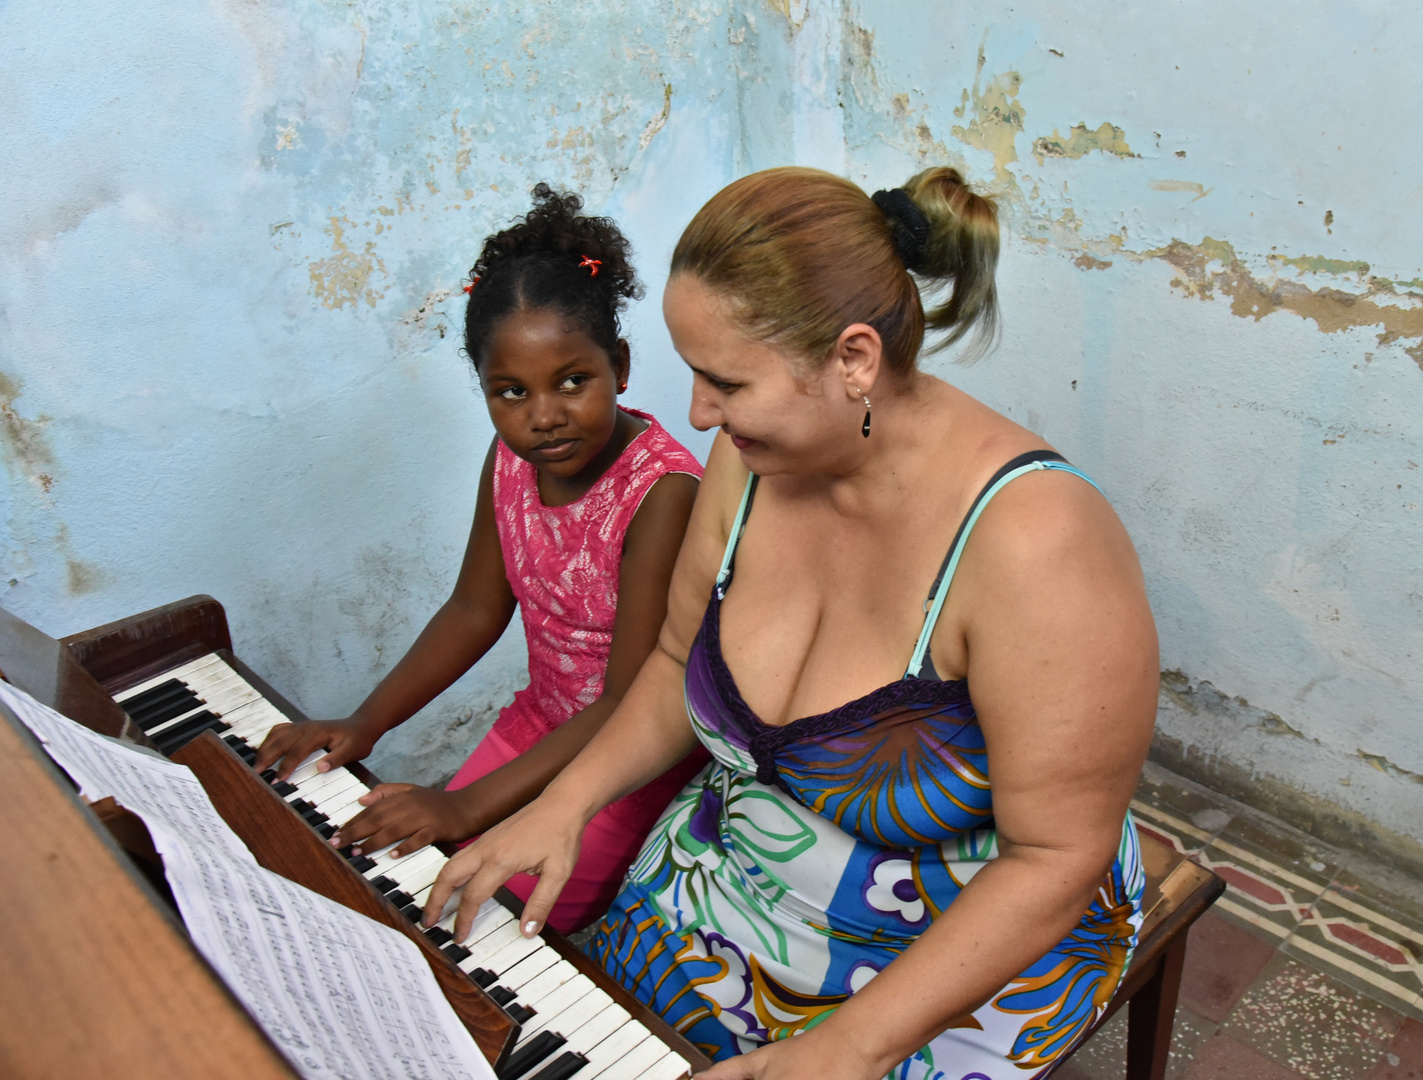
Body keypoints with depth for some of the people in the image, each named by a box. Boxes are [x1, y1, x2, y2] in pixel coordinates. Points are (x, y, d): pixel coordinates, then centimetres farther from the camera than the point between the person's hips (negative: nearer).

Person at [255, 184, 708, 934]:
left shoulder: (662, 491, -28)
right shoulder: (510, 461, -6)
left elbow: (632, 702, -27)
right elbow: (476, 608, 7)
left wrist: (469, 806, -28)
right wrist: (364, 723, -1)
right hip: (541, 721, 7)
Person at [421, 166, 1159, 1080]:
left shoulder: (1031, 537, -30)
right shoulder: (751, 463, -11)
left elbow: (1057, 856, -24)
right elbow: (681, 664, 4)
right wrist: (565, 801, -9)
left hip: (972, 948, -4)